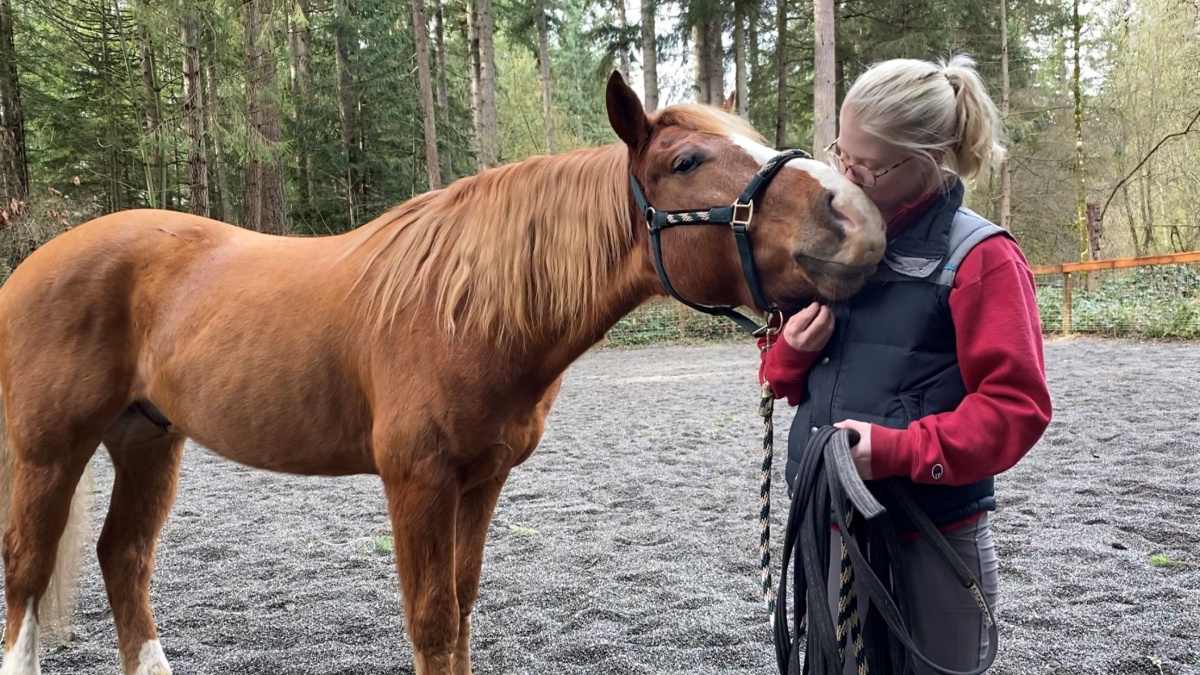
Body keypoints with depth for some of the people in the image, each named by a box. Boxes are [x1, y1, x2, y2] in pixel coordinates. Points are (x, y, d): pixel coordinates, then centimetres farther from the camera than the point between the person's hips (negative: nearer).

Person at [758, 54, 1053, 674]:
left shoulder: (979, 258, -11)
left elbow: (1017, 405, -16)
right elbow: (789, 378, 16)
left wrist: (900, 450, -25)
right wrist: (789, 353, -6)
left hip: (928, 545, -6)